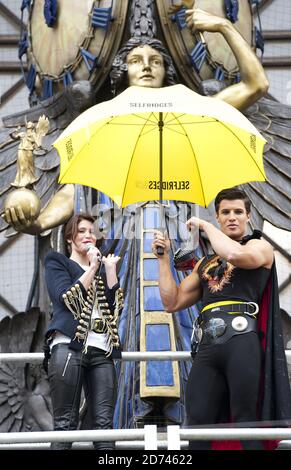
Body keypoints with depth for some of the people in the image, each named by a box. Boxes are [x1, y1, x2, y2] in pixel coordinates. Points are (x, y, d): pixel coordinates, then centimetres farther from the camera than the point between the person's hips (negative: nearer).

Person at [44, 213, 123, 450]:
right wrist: (92, 268, 0)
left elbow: (116, 306, 10)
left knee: (104, 423, -6)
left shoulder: (101, 271, 27)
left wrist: (110, 269, 7)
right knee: (65, 423, -10)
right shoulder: (57, 262, 14)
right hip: (69, 347, -5)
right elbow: (68, 299, -4)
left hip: (101, 351, 5)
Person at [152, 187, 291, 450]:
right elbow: (172, 302, 26)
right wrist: (163, 258, 20)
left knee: (245, 420, -12)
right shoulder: (205, 263, 30)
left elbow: (235, 254, -12)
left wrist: (205, 226, 2)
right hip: (207, 345, 5)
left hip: (240, 337, -5)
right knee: (197, 424, -6)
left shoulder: (260, 246, 13)